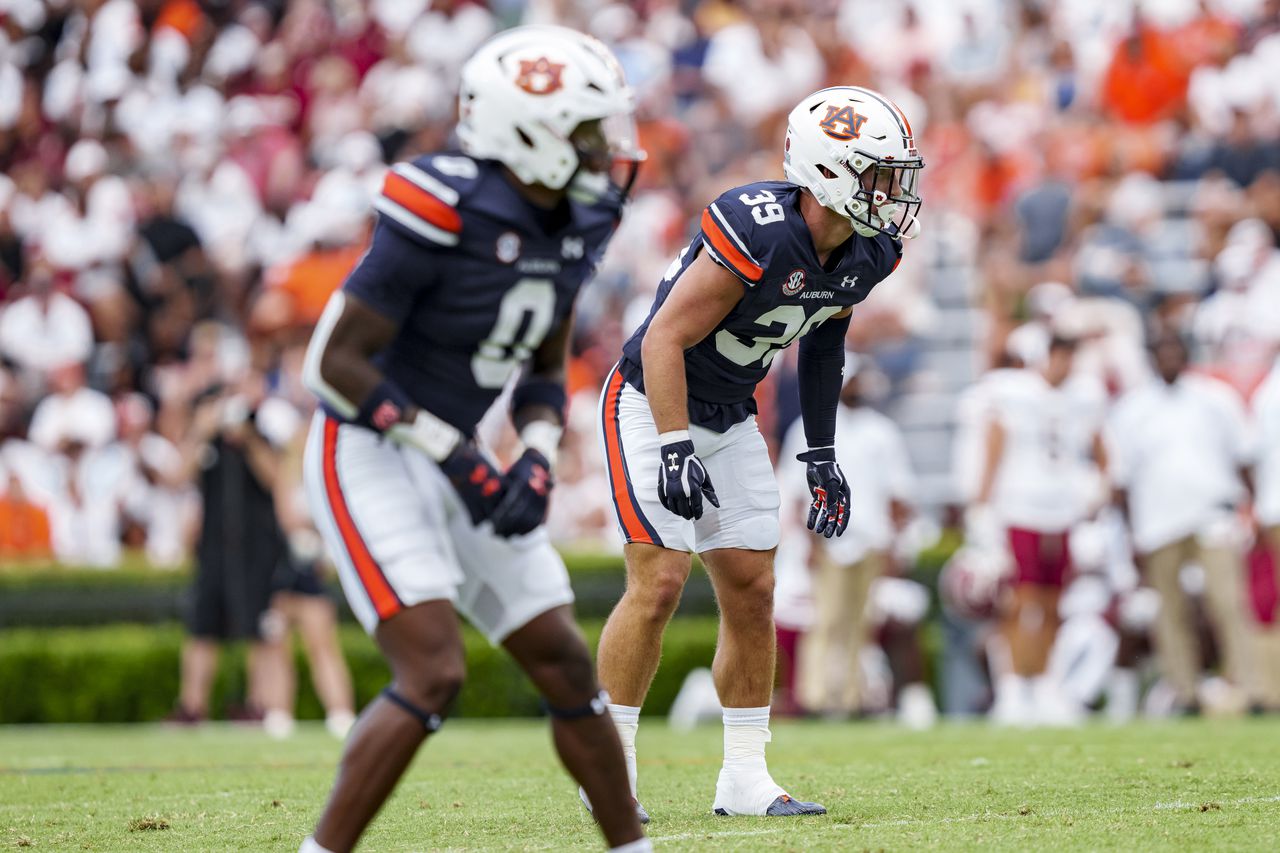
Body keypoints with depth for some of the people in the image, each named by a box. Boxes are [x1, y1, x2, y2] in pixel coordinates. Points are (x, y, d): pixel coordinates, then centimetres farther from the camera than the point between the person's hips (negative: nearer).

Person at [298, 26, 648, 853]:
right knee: (433, 674, -20)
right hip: (370, 455, -8)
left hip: (449, 460, 8)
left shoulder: (573, 226, 1)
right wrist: (453, 456, -19)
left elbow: (546, 369, 14)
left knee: (567, 665, 7)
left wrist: (538, 460, -5)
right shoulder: (441, 214, -24)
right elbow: (336, 362, -20)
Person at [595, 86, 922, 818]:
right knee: (660, 581, -14)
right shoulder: (757, 233, -30)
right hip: (653, 405, -8)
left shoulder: (864, 255, -5)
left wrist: (822, 452, 14)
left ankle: (745, 777, 12)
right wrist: (675, 450, -31)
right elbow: (666, 338, -28)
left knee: (752, 589, 4)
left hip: (730, 419, 8)